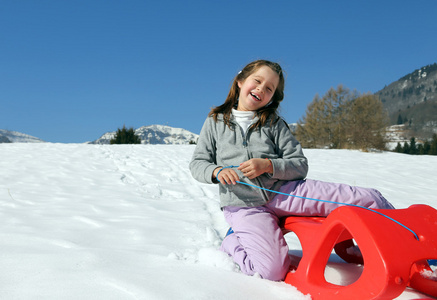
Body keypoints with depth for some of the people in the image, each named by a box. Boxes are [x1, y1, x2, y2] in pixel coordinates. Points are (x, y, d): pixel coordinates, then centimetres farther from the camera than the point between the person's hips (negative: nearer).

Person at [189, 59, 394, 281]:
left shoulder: (274, 123, 9)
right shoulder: (215, 122, 9)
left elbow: (300, 165, 4)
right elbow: (197, 163, 8)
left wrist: (268, 165, -16)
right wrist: (217, 171, -15)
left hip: (283, 191, 2)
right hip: (244, 205, -1)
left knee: (367, 198, -10)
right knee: (272, 271, -23)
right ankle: (233, 242, 4)